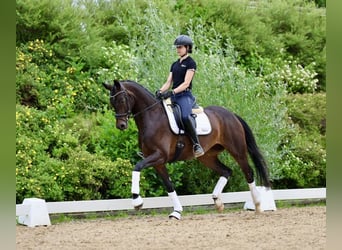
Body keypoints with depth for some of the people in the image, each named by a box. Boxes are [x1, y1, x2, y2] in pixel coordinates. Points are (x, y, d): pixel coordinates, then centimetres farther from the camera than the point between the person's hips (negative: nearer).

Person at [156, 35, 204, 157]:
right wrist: (160, 91, -5)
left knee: (185, 116, -36)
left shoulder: (190, 63, -3)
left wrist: (172, 92, -24)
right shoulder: (175, 64, 20)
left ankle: (197, 145, -31)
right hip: (173, 96, 8)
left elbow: (186, 83, -12)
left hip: (185, 95, -8)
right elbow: (168, 82, 16)